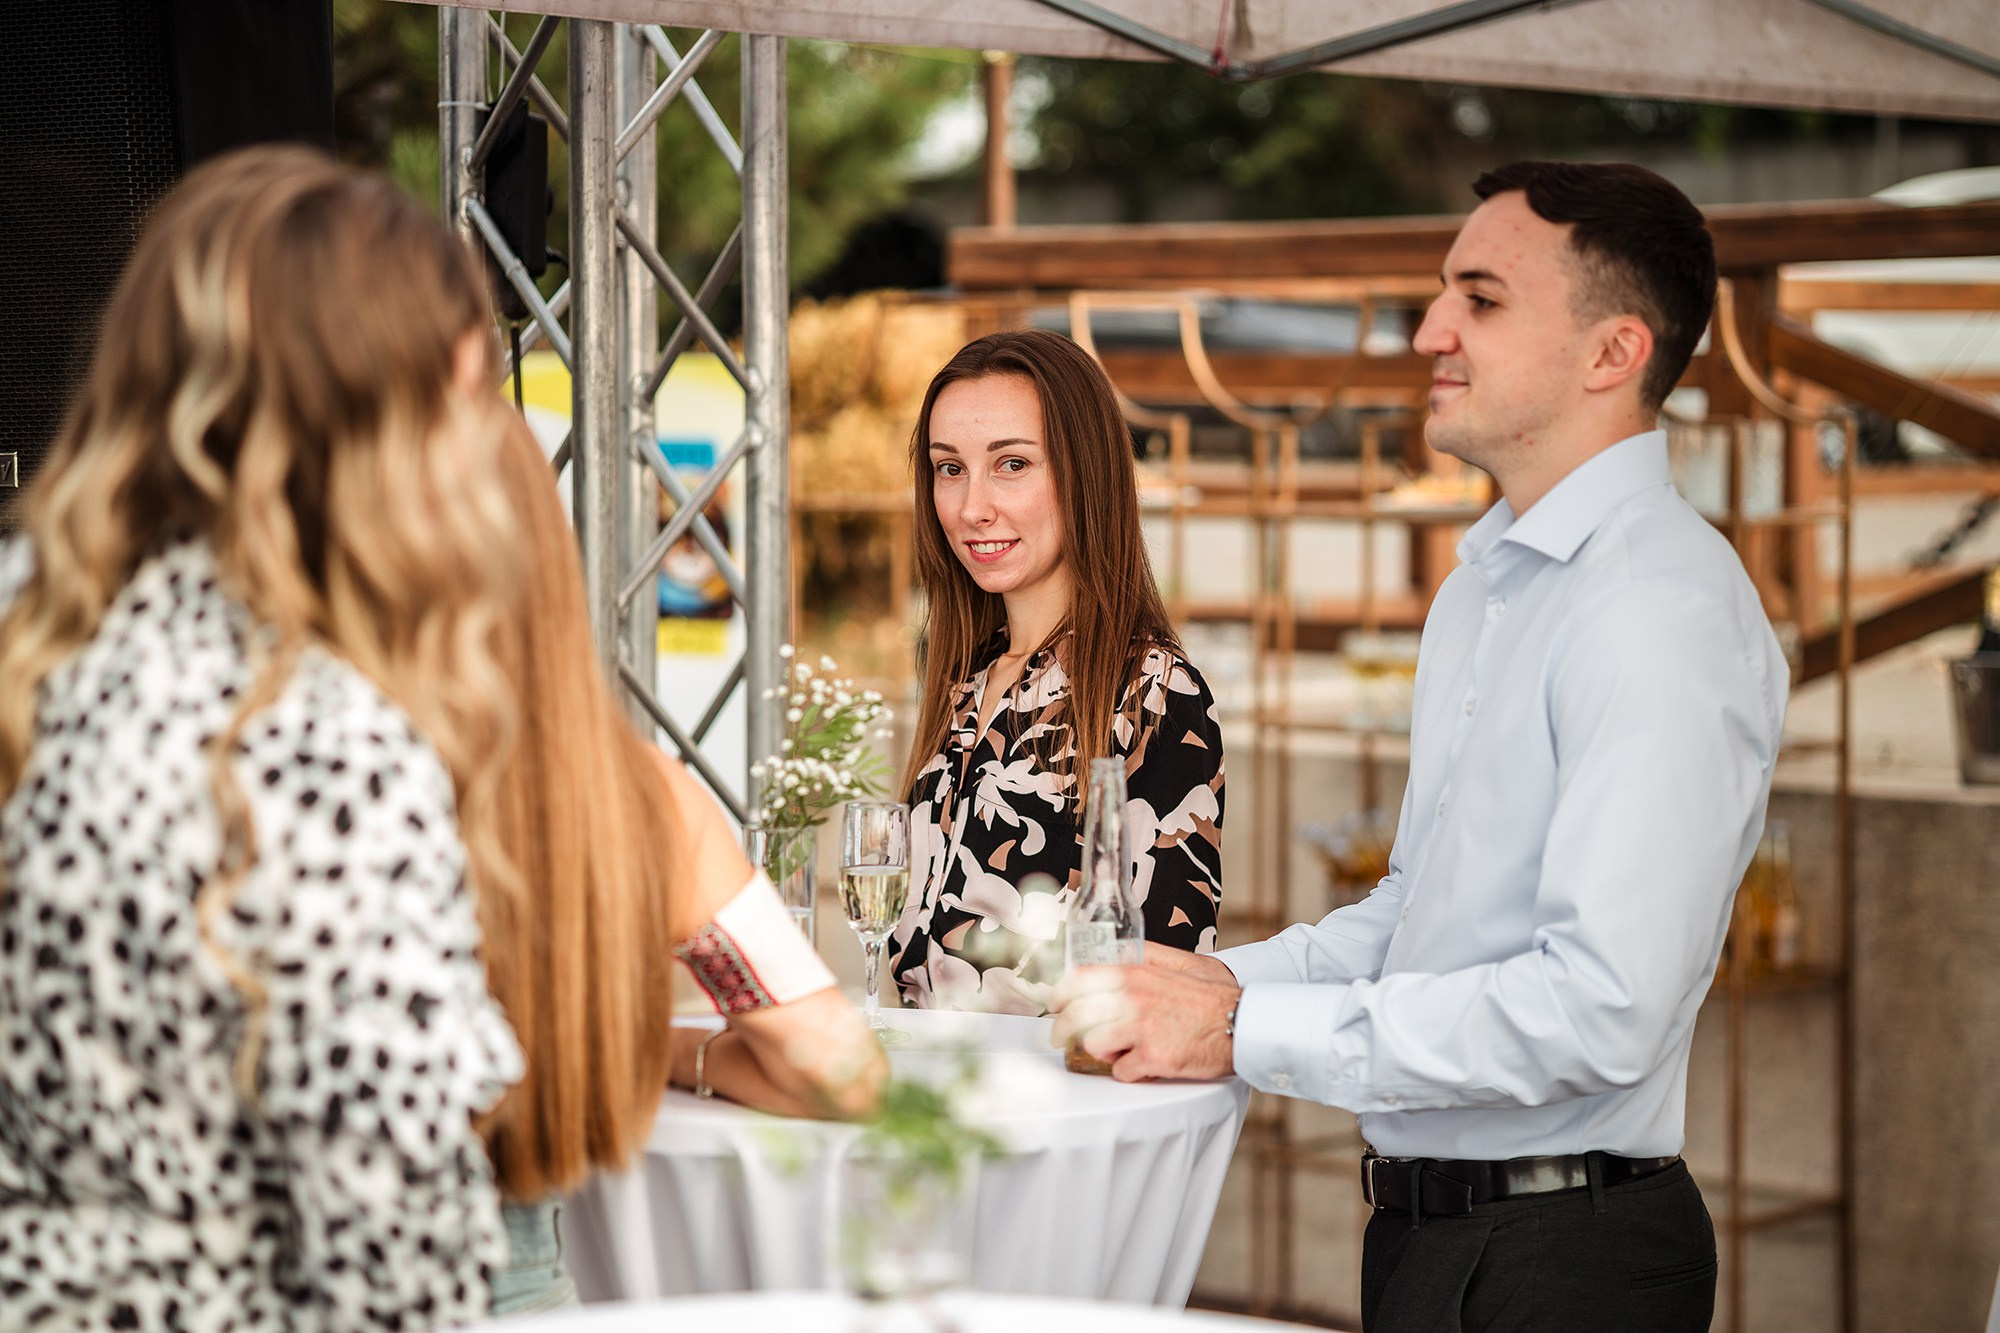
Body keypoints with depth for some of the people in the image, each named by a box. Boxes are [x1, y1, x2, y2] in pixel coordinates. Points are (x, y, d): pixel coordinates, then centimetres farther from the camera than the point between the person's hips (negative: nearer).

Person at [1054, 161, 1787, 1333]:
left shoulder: (1665, 609, -19)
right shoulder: (1482, 587, 13)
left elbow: (1600, 1008, -26)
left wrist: (1246, 1030, -21)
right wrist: (1219, 982, 3)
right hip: (1427, 1234, 9)